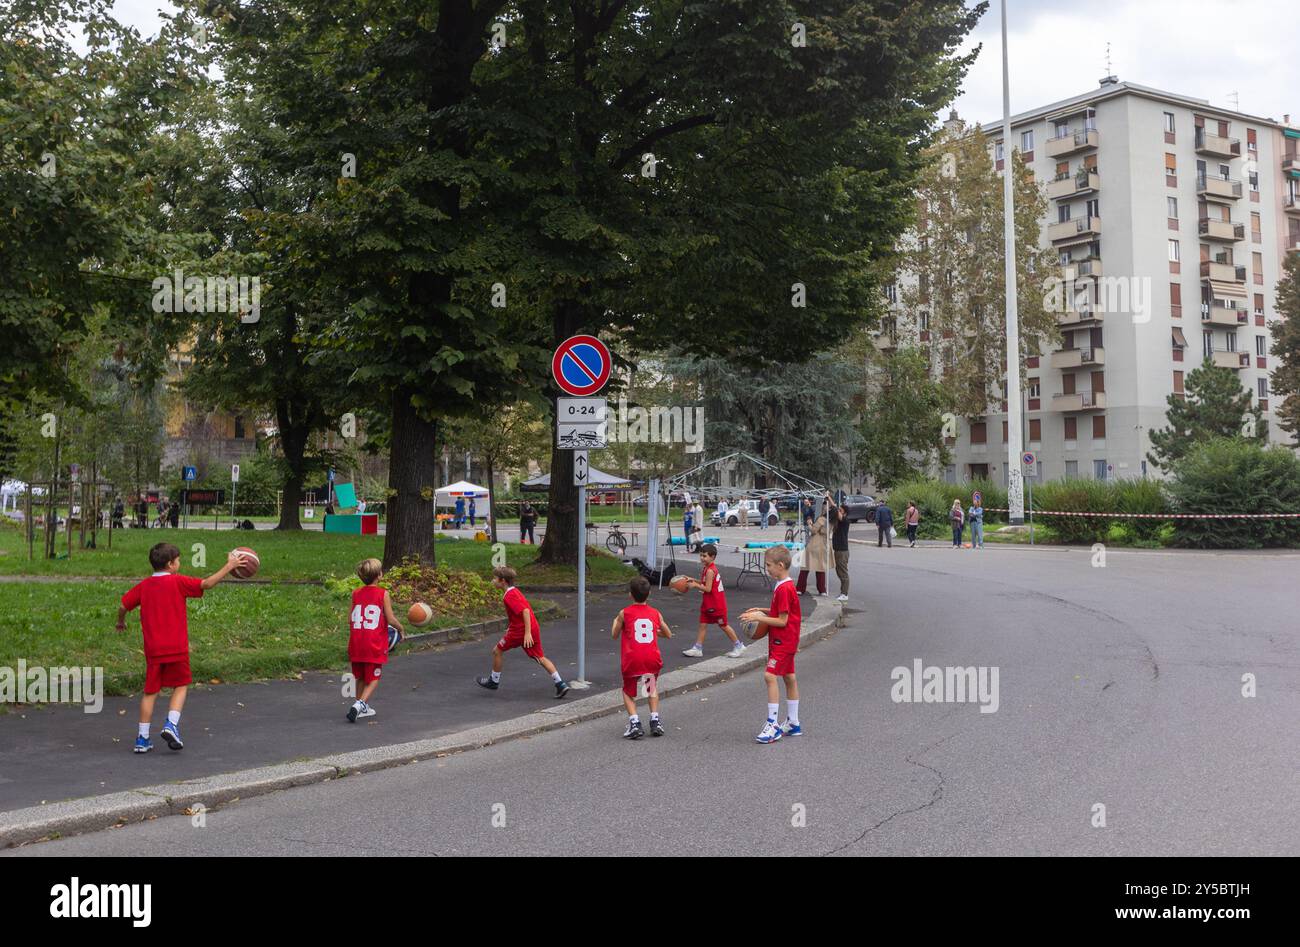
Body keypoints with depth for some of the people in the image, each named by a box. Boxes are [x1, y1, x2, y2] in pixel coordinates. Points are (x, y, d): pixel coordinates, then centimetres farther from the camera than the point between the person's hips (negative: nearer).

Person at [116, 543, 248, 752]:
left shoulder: (143, 586, 6)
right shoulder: (177, 582, -7)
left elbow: (123, 605, 9)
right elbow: (207, 584, -10)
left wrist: (121, 622, 29)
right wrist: (229, 566, -2)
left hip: (152, 648, 4)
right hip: (176, 648, -4)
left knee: (150, 691, 10)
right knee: (181, 686, 13)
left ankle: (142, 738, 10)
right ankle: (171, 725, -5)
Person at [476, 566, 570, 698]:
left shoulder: (509, 596, -16)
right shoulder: (514, 591, 14)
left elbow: (525, 611, -25)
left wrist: (527, 633, -28)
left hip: (520, 631, -9)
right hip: (533, 628, 9)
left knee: (497, 651, 10)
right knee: (540, 657, 8)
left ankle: (494, 681, 23)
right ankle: (560, 684, -1)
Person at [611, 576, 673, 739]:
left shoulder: (624, 613, 0)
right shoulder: (655, 613, 8)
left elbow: (614, 635, 12)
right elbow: (668, 634, 20)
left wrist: (615, 621, 31)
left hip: (632, 660, -2)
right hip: (652, 659, 3)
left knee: (628, 692, 17)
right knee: (652, 687, 29)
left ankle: (634, 722, -5)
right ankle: (655, 720, 15)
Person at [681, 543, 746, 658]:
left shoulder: (710, 571, -23)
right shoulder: (706, 568, 8)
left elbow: (707, 588, -25)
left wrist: (695, 585, -18)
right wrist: (694, 581, 4)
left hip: (716, 604, -9)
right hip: (708, 602, 9)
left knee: (724, 625, 5)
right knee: (703, 624, 7)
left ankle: (738, 646, 19)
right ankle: (697, 649, 9)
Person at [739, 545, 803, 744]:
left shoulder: (784, 589, -20)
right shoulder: (782, 586, 11)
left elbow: (782, 621, -21)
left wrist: (758, 618, -19)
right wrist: (763, 611, 10)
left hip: (783, 641, -11)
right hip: (785, 641, 11)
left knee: (770, 676, -16)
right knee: (789, 678, 15)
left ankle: (772, 725, -16)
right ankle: (793, 723, 24)